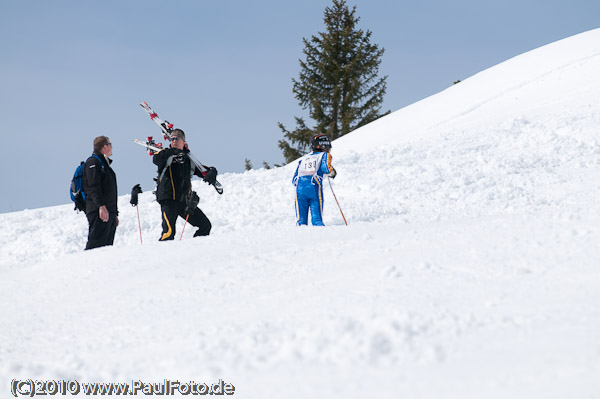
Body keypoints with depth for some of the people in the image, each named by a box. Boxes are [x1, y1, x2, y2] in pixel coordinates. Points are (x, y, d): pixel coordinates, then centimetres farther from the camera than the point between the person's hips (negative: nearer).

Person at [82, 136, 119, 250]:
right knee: (96, 244, -17)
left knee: (107, 245, 4)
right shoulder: (93, 162, -3)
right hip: (99, 212, -9)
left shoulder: (104, 163, 26)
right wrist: (101, 206, -26)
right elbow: (93, 186, -16)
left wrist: (115, 214, 26)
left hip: (109, 212, 10)